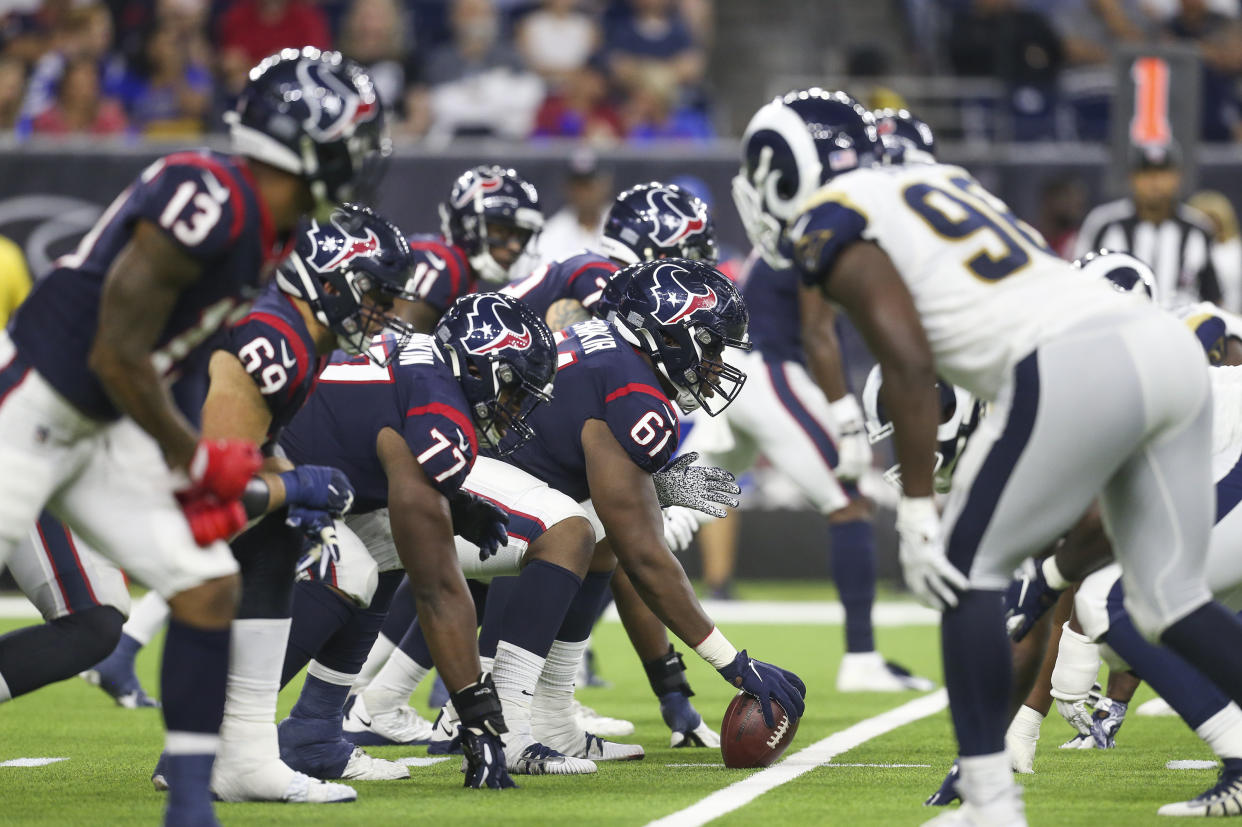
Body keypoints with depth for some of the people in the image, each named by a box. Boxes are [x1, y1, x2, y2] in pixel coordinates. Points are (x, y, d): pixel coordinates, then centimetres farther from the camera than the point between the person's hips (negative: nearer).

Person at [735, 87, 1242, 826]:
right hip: (1170, 347, 8)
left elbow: (910, 363, -7)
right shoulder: (940, 182, 29)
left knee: (966, 569, 6)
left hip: (1076, 370, -8)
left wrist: (916, 512, -5)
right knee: (1171, 599, 14)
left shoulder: (834, 226, 4)